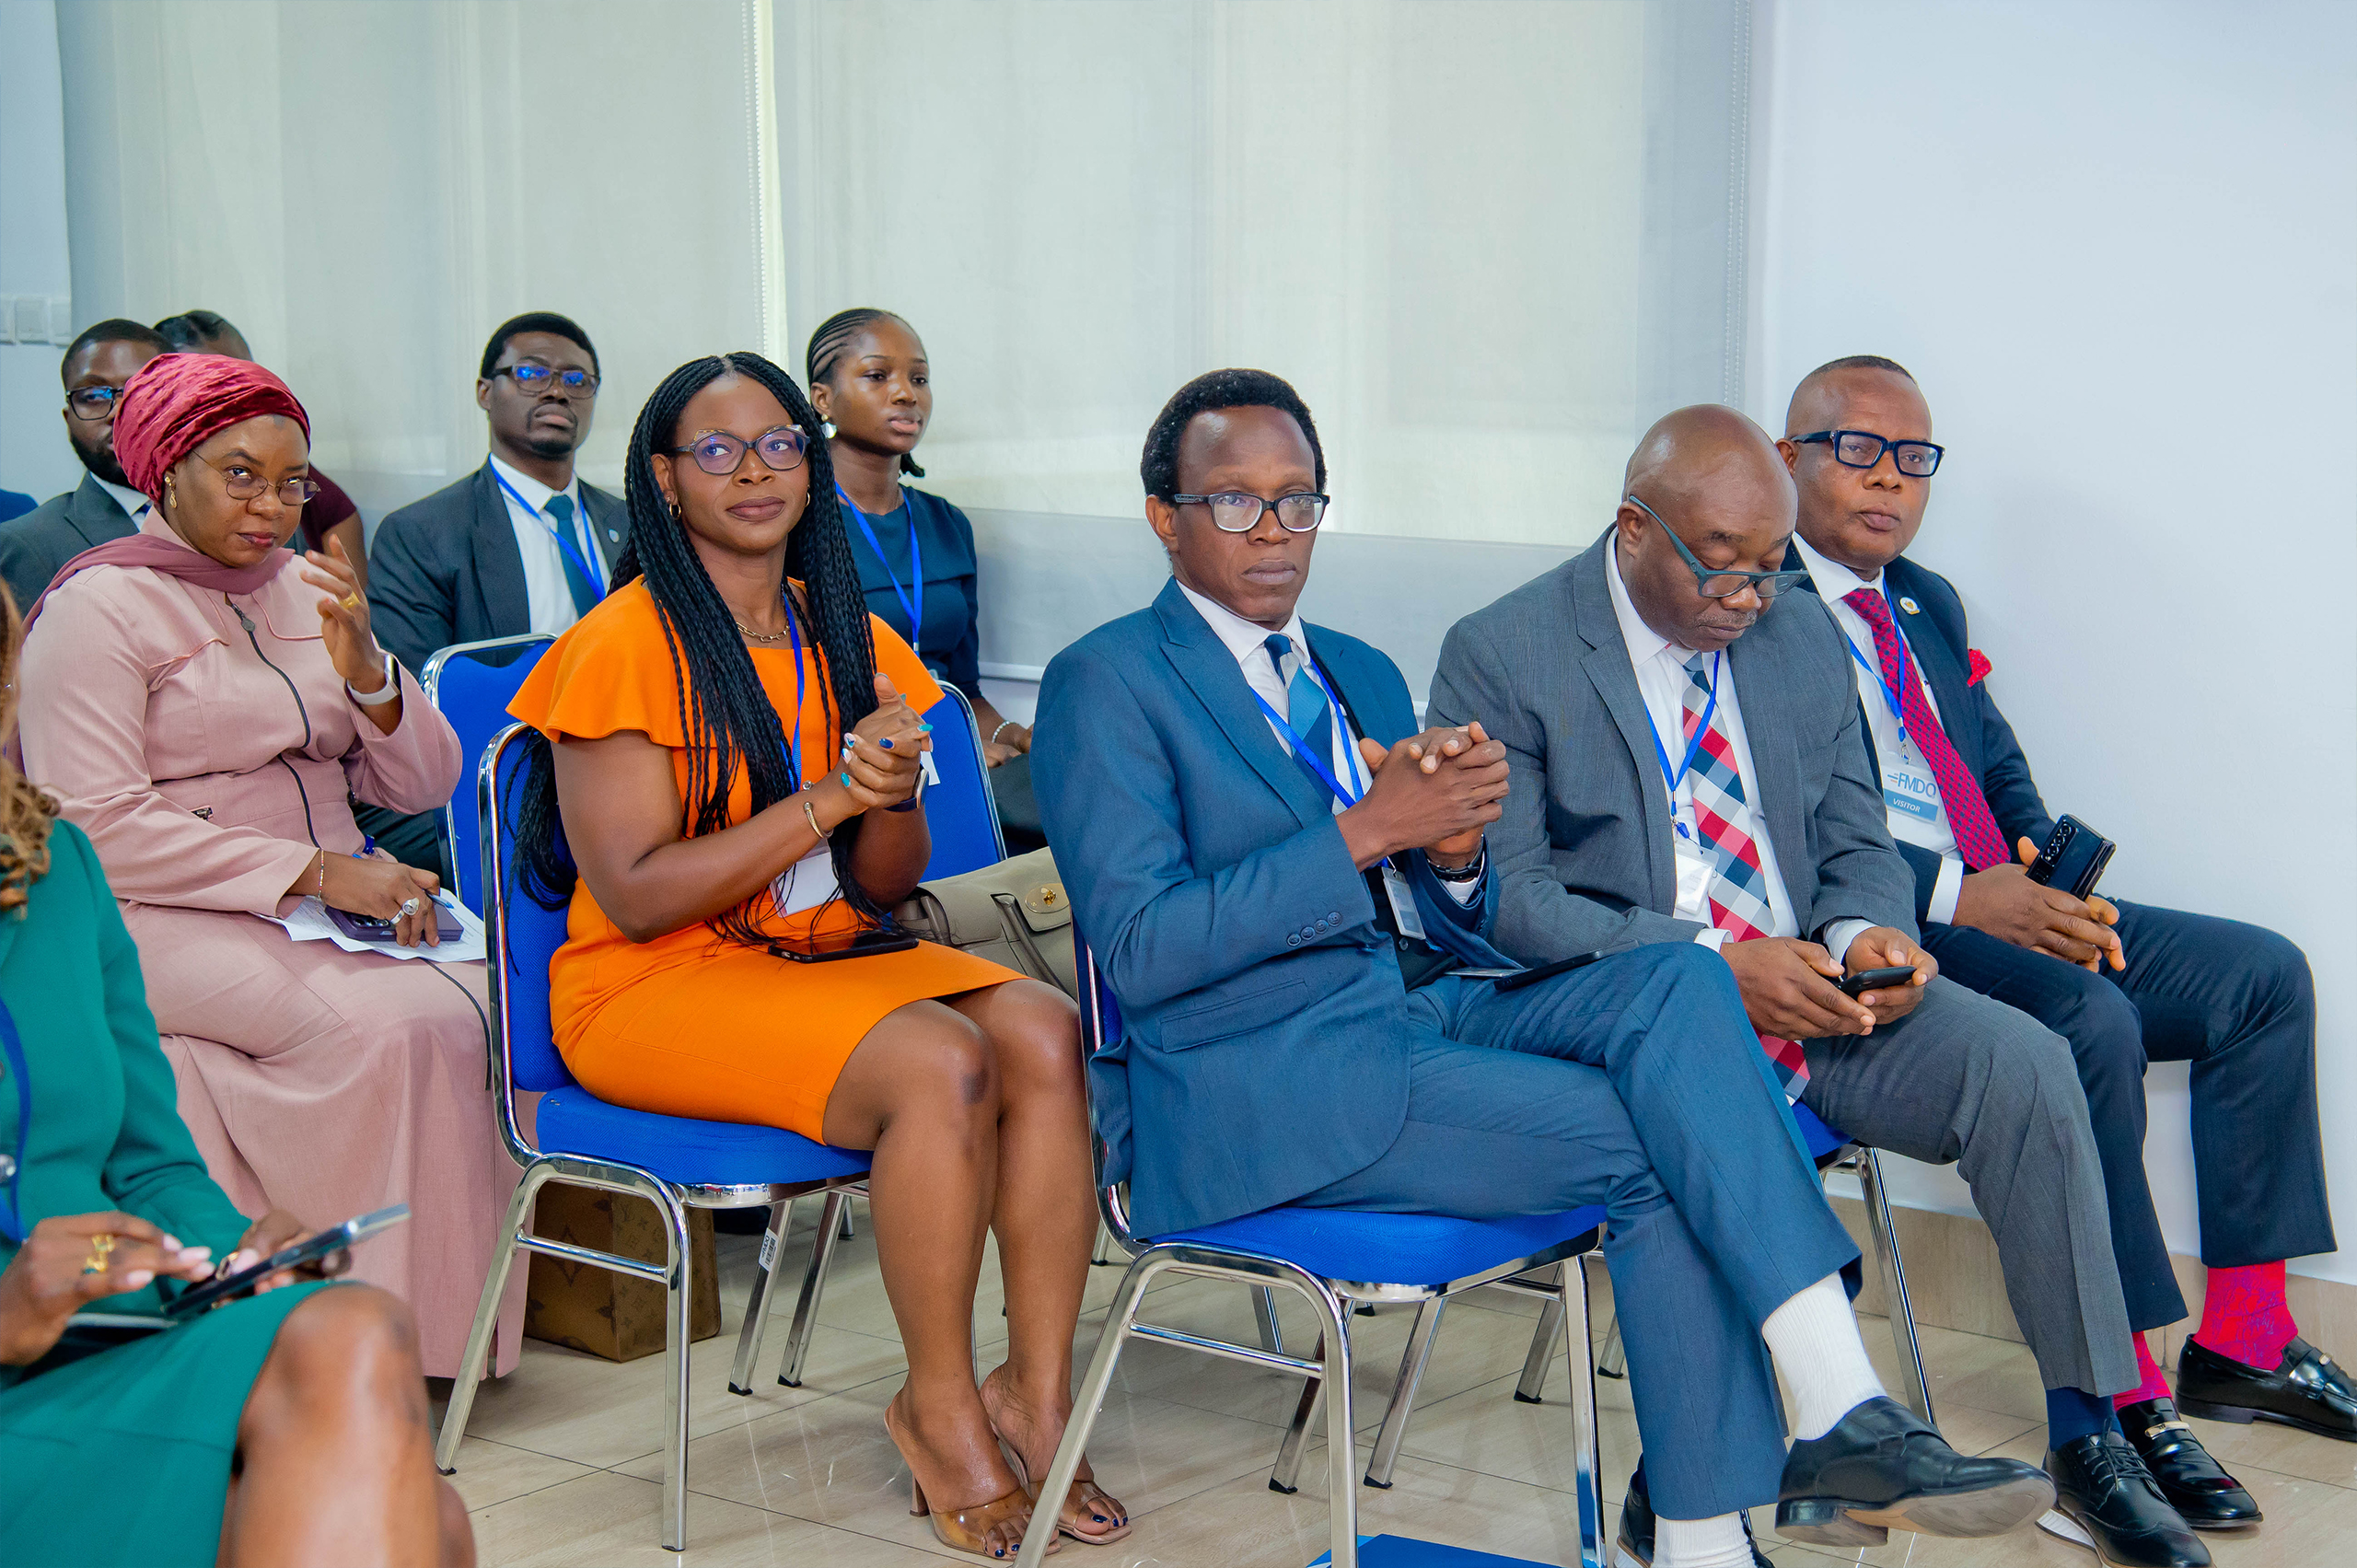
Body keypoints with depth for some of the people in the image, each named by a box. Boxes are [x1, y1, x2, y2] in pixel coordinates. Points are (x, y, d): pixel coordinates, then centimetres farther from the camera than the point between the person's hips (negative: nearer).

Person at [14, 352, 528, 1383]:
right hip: (166, 916, -6)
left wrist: (363, 668, -8)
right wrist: (313, 872, -20)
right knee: (384, 1025, -31)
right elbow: (99, 828, -15)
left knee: (470, 1006, -24)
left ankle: (457, 1321, -17)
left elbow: (422, 786, 13)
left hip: (329, 902, 6)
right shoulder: (97, 604, -3)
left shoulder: (306, 588, 16)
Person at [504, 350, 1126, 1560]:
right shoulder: (628, 644, -9)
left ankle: (1036, 1394, -17)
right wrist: (823, 799, -19)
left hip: (821, 961, 6)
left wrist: (892, 793, -13)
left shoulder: (849, 640, 11)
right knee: (940, 1064, -30)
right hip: (655, 986, -6)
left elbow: (885, 885, 10)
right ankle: (939, 1405, -13)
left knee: (1043, 1031, -22)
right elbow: (633, 894, -15)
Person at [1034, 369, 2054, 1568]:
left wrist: (1455, 851, -6)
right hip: (1255, 1085, -6)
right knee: (1655, 1147, -23)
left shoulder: (1362, 675, 21)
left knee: (1676, 982, -22)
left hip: (1427, 1008, 7)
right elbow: (1142, 948, -14)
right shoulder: (1105, 683, -2)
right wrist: (1364, 831, -20)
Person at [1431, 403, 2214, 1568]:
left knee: (2024, 1063, -19)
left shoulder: (1802, 637, 12)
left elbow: (1859, 848, 16)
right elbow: (1506, 894, -13)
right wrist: (1712, 960, -23)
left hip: (1812, 992, 5)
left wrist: (1866, 933, -10)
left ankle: (2087, 1442, -10)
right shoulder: (1501, 655, -5)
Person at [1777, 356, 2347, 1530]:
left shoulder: (1929, 605, 23)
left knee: (2262, 974, 0)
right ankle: (2120, 1398, -24)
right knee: (2090, 1021, -32)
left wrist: (2042, 865, -1)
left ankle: (2243, 1342, 5)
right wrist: (1956, 895, -25)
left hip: (1998, 906, 9)